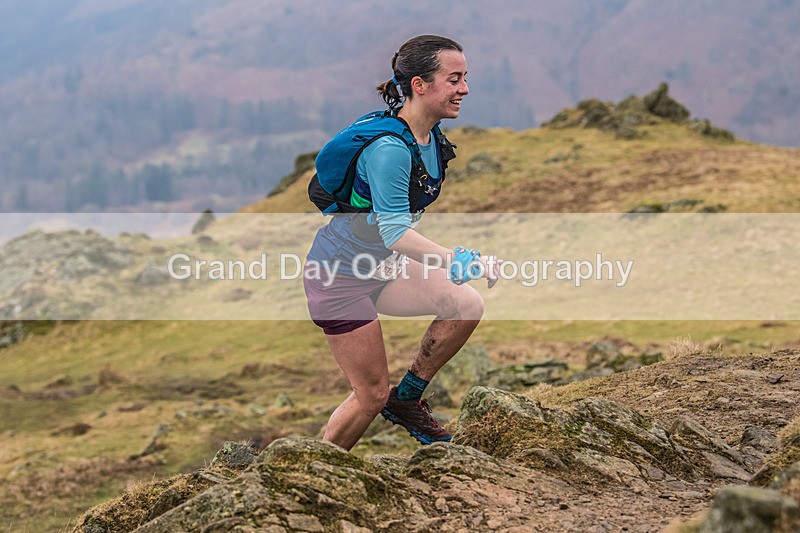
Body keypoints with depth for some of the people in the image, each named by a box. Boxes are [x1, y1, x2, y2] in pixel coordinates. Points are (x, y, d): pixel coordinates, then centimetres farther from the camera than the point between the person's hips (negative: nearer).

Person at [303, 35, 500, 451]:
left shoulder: (430, 135, 0)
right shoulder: (389, 147, -29)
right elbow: (395, 232, -36)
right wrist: (458, 261, -47)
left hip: (381, 267, 8)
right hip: (338, 276, -8)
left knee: (467, 305, -11)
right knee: (371, 396, 0)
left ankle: (408, 397, 8)